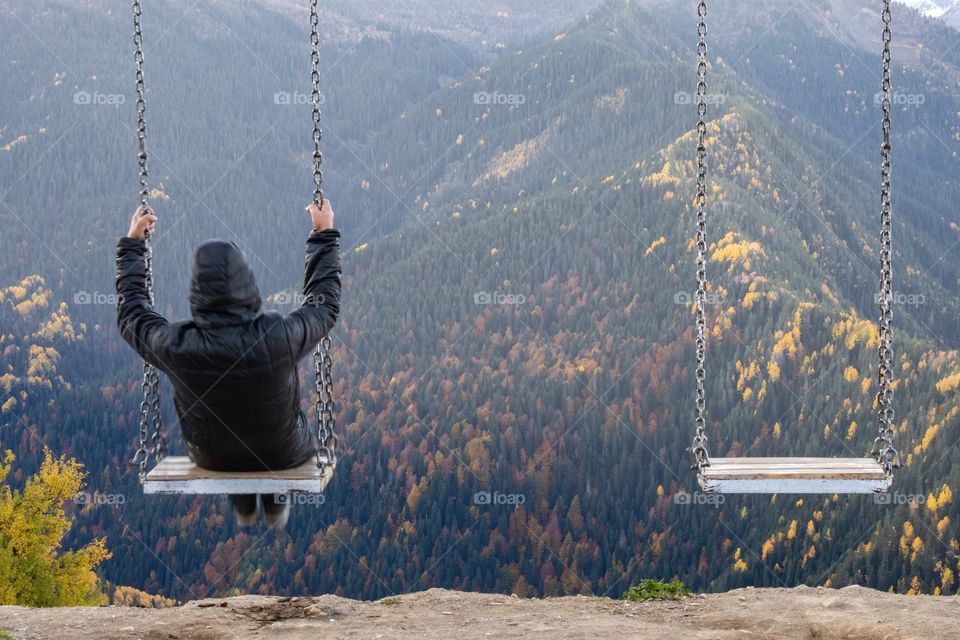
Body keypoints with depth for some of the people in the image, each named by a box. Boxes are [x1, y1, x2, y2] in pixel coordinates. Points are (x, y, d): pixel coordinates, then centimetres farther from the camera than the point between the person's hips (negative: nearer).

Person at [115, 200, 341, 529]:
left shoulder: (175, 345, -31)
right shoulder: (279, 336, -35)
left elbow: (131, 313, -7)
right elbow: (324, 302, -12)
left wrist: (132, 243, 2)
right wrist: (325, 234, -2)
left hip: (212, 456, 1)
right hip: (283, 454, -1)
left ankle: (243, 508, 41)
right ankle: (276, 503, 41)